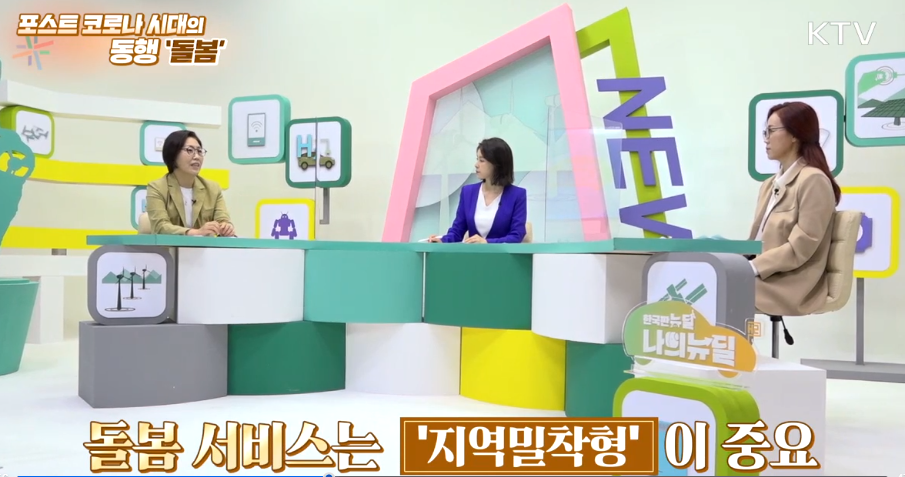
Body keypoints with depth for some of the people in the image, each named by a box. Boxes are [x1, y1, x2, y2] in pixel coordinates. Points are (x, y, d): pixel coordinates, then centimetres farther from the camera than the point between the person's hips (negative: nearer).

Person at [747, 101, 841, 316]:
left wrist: (749, 268, -20)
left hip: (791, 284, -7)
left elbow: (799, 249, -16)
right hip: (763, 276, 7)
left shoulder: (813, 180, -10)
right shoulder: (770, 184, 17)